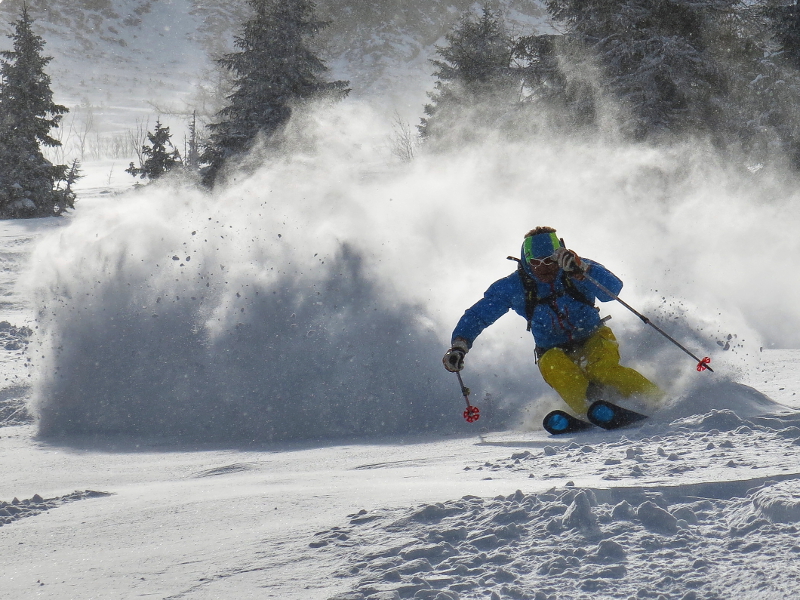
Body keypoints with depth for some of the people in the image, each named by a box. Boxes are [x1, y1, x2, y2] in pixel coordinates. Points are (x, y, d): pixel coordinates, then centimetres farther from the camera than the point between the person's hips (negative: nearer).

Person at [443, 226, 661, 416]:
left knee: (600, 368, -34)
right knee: (553, 365, -34)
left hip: (593, 340, -1)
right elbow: (477, 315, -1)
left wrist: (579, 270, -44)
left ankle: (658, 401, -26)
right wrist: (459, 344, -19)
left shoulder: (580, 271, -11)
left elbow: (613, 289, -28)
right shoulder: (514, 287, -7)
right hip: (556, 351, 1)